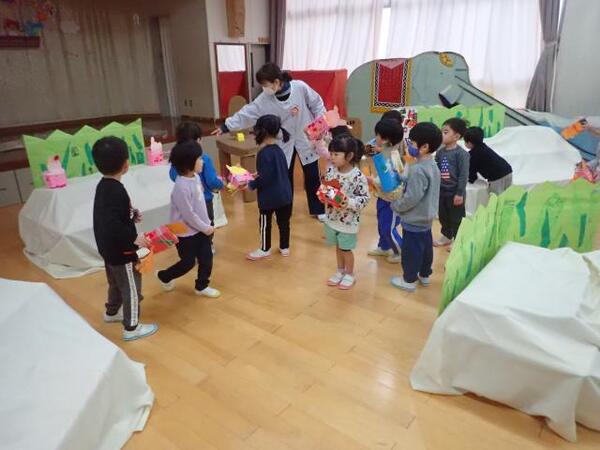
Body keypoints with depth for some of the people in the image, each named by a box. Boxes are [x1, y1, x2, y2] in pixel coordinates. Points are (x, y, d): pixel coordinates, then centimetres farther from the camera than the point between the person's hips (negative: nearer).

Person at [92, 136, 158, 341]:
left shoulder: (103, 185, 2)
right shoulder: (116, 191, -28)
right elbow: (112, 226, -35)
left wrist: (131, 215, 7)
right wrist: (134, 238, -28)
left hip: (108, 248, 10)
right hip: (120, 250, -10)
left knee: (117, 282, 29)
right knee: (131, 287, 6)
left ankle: (112, 312, 50)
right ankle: (132, 328, 20)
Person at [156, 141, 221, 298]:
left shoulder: (195, 177, -1)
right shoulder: (182, 187, -29)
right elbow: (188, 214, -24)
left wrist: (206, 224, 12)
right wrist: (205, 228, -14)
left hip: (200, 229, 8)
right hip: (186, 232, -8)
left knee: (206, 258, 11)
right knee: (188, 262, 9)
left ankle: (202, 286, 31)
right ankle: (163, 276, 35)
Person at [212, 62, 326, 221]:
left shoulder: (300, 87, -18)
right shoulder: (264, 99, -11)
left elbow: (317, 104, -6)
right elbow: (247, 113, -10)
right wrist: (226, 126, -14)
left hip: (306, 139, -2)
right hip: (283, 143, 2)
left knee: (312, 176, 8)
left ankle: (318, 210, 25)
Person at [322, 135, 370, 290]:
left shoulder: (358, 176, -23)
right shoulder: (330, 170, -7)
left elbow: (365, 198, -18)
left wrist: (350, 202, -31)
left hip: (348, 221, -5)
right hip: (331, 218, 5)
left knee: (346, 249, 13)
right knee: (338, 247, 23)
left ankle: (349, 275, 35)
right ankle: (340, 271, 43)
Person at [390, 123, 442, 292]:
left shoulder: (417, 169, -27)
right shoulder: (432, 165, 4)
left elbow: (412, 197, -28)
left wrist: (396, 205, -12)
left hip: (414, 219, -9)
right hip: (426, 217, 10)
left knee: (411, 250, 5)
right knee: (426, 246, 20)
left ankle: (409, 280, 19)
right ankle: (424, 275, 36)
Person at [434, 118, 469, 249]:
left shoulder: (461, 153, -17)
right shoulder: (440, 152, 2)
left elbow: (464, 175, -17)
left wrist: (459, 193, -17)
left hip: (454, 192, -6)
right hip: (441, 191, 6)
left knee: (457, 219, 9)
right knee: (443, 217, 20)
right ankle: (446, 236, 40)